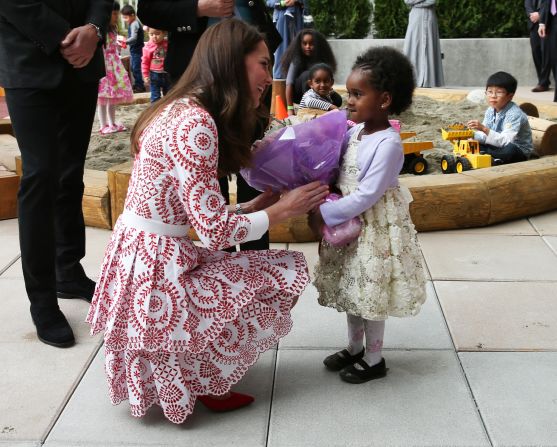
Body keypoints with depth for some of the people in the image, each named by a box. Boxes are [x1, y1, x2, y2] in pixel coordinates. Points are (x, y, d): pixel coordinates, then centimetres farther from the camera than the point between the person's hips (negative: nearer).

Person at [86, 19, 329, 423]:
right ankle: (209, 383, 11)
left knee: (258, 270, 20)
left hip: (140, 259, 10)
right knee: (286, 275, -1)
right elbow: (215, 230, -20)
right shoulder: (195, 123, -20)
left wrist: (255, 206, 10)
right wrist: (281, 210, -7)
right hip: (155, 274, -10)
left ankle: (198, 372, 18)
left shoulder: (181, 110, 10)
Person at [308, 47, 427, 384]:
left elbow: (366, 196, -25)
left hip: (376, 229, -8)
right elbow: (340, 173, 15)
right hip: (351, 224, 8)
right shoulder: (355, 131, 2)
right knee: (353, 290, 19)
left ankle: (374, 360, 24)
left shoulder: (388, 143, -23)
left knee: (370, 294, 6)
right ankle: (354, 349, 37)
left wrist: (325, 215, -23)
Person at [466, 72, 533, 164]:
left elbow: (505, 141, -34)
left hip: (519, 151, -6)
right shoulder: (490, 111, 1)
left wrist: (484, 129, -44)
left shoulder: (514, 114, -22)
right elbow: (485, 136, 3)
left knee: (510, 149, -40)